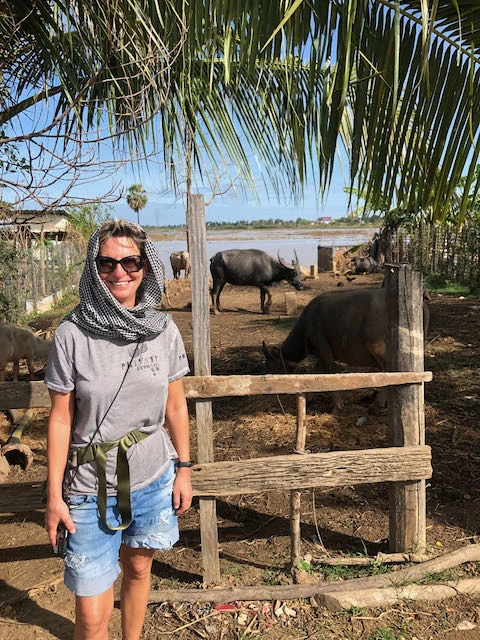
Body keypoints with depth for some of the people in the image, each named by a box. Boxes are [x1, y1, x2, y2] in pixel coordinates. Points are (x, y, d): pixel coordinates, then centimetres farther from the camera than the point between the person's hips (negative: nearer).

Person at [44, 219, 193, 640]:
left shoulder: (164, 330, -5)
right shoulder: (73, 335, -12)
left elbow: (175, 406, 4)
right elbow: (61, 418, -7)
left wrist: (184, 469, 7)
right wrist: (54, 495, -4)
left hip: (153, 478, 3)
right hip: (90, 488, -2)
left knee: (139, 568, 22)